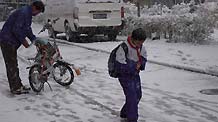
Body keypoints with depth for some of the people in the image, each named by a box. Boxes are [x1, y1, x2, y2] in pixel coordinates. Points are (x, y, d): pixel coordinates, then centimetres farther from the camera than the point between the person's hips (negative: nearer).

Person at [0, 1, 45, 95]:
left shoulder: (27, 14, 14)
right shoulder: (23, 13, -19)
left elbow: (27, 30, 22)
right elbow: (16, 29, -25)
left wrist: (35, 40, 14)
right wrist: (24, 41, -15)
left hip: (11, 42, 11)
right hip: (8, 41, -11)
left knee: (13, 65, 15)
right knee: (11, 65, -5)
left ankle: (18, 85, 22)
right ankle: (15, 88, 0)